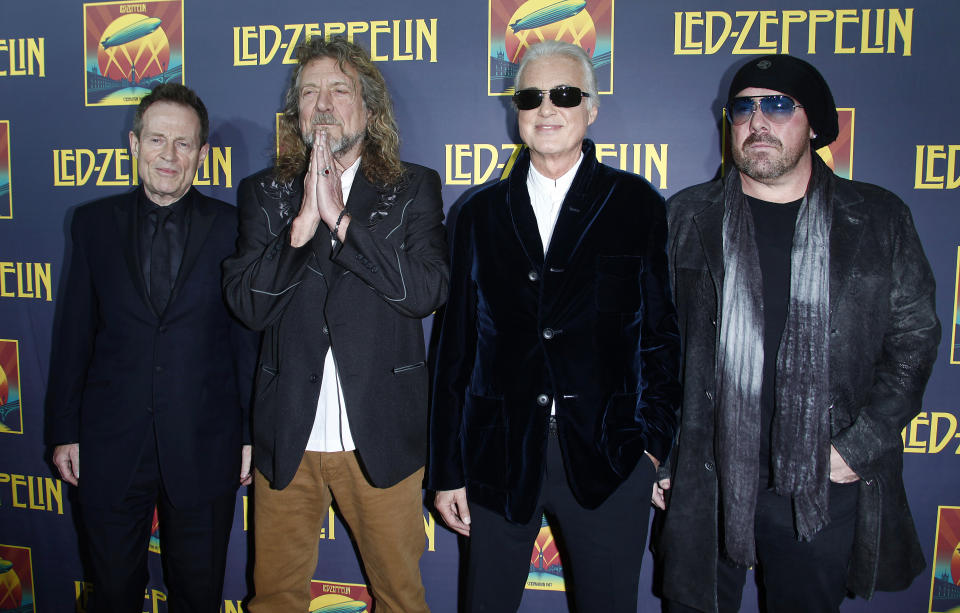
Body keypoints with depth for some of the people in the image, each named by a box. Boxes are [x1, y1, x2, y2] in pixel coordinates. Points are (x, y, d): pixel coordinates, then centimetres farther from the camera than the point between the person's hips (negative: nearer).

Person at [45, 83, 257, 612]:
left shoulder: (232, 228, -2)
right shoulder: (94, 223, 3)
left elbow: (248, 339, -1)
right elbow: (73, 335, 5)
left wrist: (251, 434, -2)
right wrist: (64, 431, 4)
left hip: (203, 450, -1)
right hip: (110, 449, 2)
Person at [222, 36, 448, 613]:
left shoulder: (414, 188, 2)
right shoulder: (265, 192, 7)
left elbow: (428, 291, -12)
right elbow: (247, 302, -4)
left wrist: (341, 218, -17)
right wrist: (303, 222, -17)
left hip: (380, 435, -1)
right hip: (288, 435, 2)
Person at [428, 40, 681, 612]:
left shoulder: (637, 203, 3)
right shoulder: (481, 213, 7)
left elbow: (661, 330, 3)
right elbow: (457, 346, 5)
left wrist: (655, 439, -4)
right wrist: (448, 470, 5)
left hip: (607, 460, -1)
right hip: (499, 457, 2)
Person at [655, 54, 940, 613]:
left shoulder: (879, 220, 2)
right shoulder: (689, 219, 1)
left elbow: (915, 336, 4)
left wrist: (860, 446, -5)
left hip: (824, 487, 0)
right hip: (702, 483, 0)